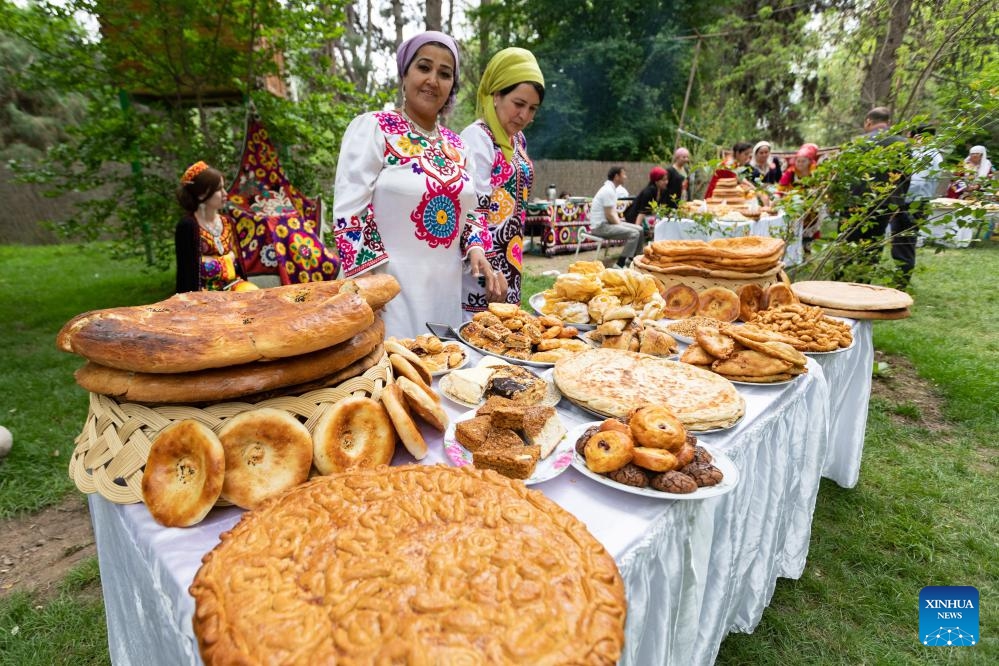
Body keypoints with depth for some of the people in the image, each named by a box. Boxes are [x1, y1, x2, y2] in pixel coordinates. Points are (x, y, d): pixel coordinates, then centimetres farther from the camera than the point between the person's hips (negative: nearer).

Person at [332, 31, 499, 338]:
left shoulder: (455, 145, 11)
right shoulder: (372, 128, -6)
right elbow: (348, 216, -11)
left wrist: (476, 250, -1)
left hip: (447, 293, 6)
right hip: (388, 293, -5)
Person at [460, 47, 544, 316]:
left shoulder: (518, 140, 13)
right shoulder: (477, 137, -12)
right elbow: (473, 212, -18)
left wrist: (509, 267, 18)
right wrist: (490, 270, -21)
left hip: (510, 261, 8)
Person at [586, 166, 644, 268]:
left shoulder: (611, 189, 13)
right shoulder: (608, 191, -19)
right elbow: (609, 215, -21)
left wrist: (620, 224, 6)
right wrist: (620, 225, -9)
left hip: (608, 223, 10)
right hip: (601, 226, -10)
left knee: (639, 230, 9)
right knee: (634, 233, -22)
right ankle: (620, 265, -17)